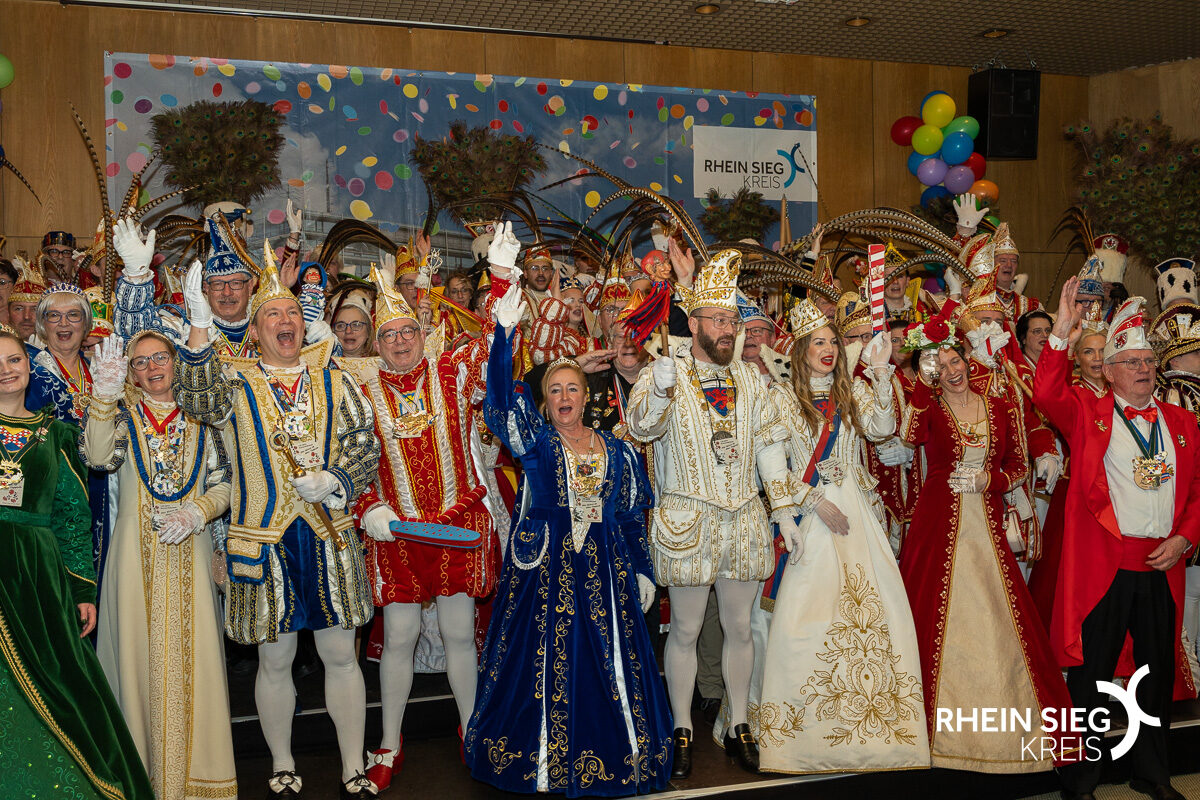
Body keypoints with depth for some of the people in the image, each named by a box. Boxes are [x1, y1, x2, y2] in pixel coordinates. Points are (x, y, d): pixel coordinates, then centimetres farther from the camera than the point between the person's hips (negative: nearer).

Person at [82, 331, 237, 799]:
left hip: (191, 551, 1)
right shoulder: (122, 413, 6)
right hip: (137, 551, -1)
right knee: (143, 655, 0)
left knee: (192, 657, 0)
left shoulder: (198, 418, 10)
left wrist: (197, 512, -11)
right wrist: (105, 393, -24)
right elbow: (99, 456, -16)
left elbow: (222, 484, 8)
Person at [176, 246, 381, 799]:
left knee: (340, 655, 8)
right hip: (264, 539, -1)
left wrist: (334, 478, -14)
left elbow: (366, 441, 4)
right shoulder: (234, 379, 2)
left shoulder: (333, 380, 8)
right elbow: (197, 402, -19)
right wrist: (199, 328, -31)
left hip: (329, 535, 1)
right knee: (274, 661, 10)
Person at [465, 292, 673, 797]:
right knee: (543, 664, 1)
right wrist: (504, 334, -24)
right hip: (544, 570, -2)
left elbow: (633, 517, 14)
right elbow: (500, 405, -15)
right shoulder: (535, 440, 3)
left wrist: (642, 571, 9)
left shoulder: (617, 451, 11)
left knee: (611, 662, 5)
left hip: (604, 571, 2)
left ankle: (620, 757, 19)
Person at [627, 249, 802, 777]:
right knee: (685, 630, 4)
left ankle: (738, 728, 24)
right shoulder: (664, 373, -3)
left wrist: (784, 509, 9)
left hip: (744, 517, 4)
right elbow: (641, 428, -18)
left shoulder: (748, 377, 11)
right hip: (686, 519, -4)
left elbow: (769, 444, 13)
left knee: (739, 627, 11)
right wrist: (661, 390, -39)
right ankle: (682, 732, 16)